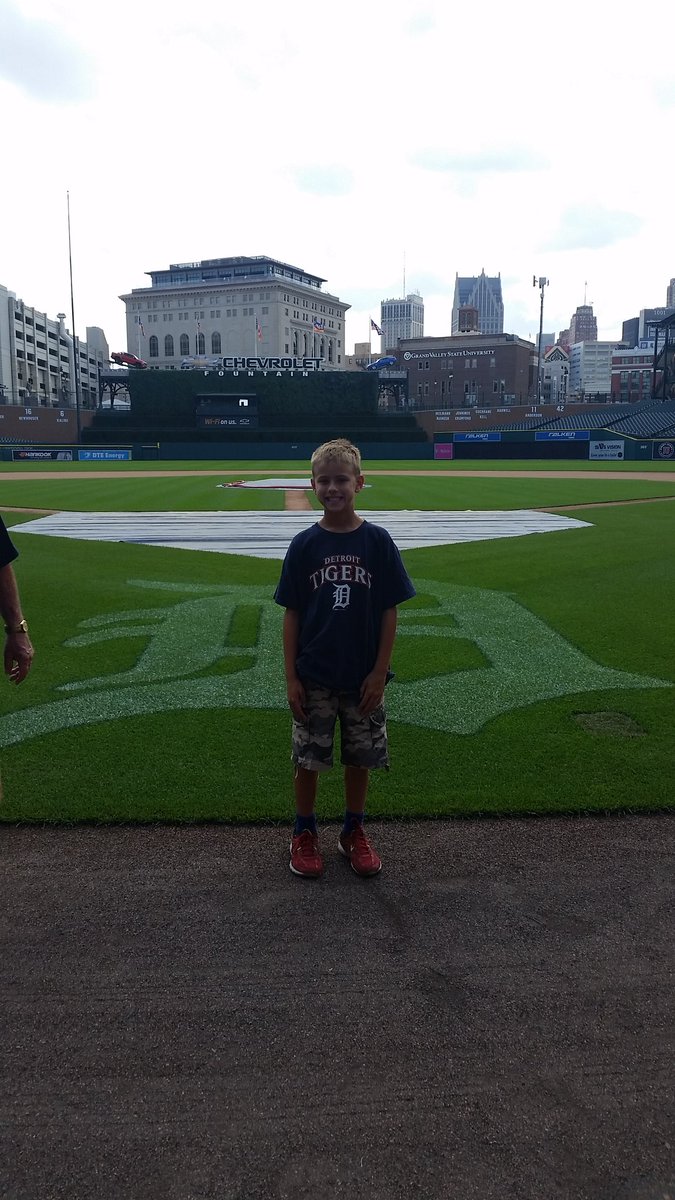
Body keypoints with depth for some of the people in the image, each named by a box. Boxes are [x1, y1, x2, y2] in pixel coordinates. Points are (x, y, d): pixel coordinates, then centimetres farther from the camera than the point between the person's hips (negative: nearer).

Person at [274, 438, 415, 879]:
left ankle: (354, 832, 32)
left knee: (359, 759, 12)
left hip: (363, 678, 0)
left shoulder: (378, 541, -6)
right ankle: (305, 834, 29)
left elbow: (389, 612, -3)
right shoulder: (304, 545, -5)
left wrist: (379, 672, -7)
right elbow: (292, 615, -1)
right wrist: (291, 677, -5)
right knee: (308, 760, 9)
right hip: (313, 678, 0)